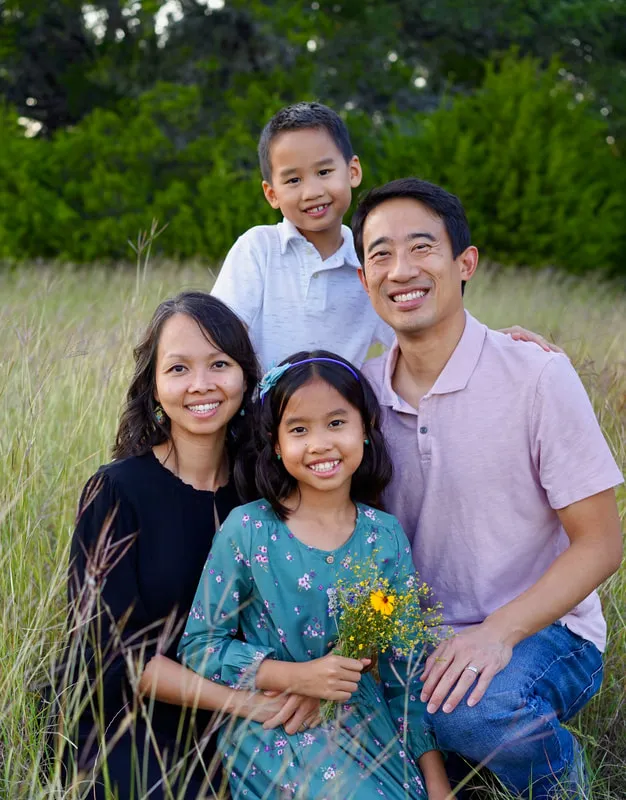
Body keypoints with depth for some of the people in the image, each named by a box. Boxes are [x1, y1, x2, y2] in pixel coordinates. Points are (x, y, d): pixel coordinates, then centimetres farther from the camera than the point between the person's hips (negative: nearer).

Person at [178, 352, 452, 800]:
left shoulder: (385, 536, 1)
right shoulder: (247, 530, -7)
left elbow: (407, 668, 5)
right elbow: (199, 646, -5)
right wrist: (296, 676, -16)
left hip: (371, 721, 3)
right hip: (277, 725, -3)